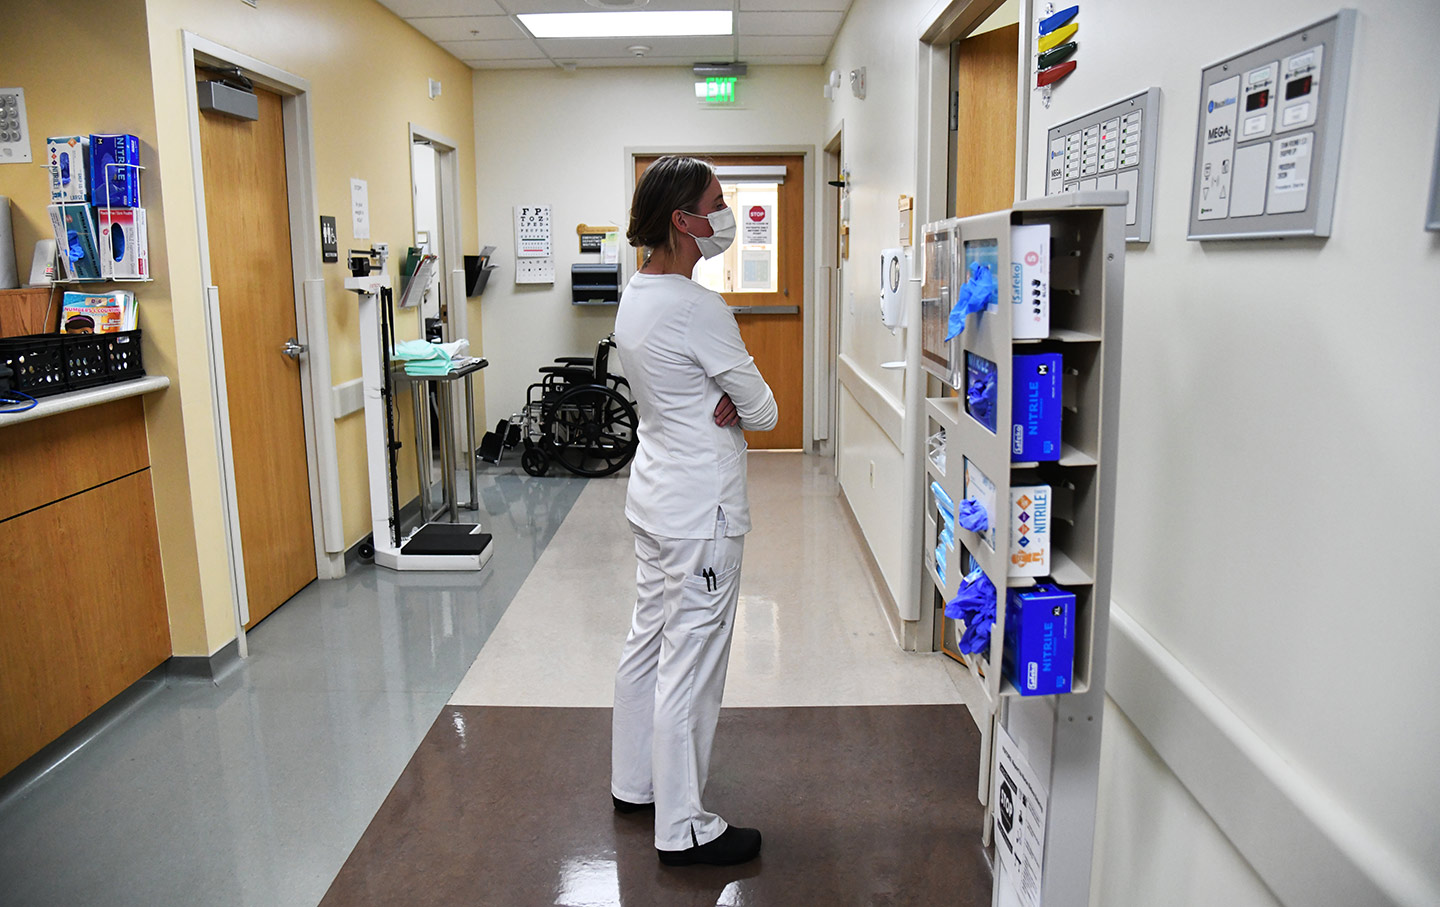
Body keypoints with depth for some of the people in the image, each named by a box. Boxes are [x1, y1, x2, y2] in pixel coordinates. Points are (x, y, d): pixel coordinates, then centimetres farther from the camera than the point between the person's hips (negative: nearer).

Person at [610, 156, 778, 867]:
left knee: (647, 642, 19)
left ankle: (635, 782, 36)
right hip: (700, 510, -10)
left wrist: (721, 404, -4)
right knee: (691, 664, 0)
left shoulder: (634, 297, 8)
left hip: (653, 495, 10)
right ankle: (683, 829, 14)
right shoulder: (696, 307, -21)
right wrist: (742, 408, 4)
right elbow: (764, 410, -15)